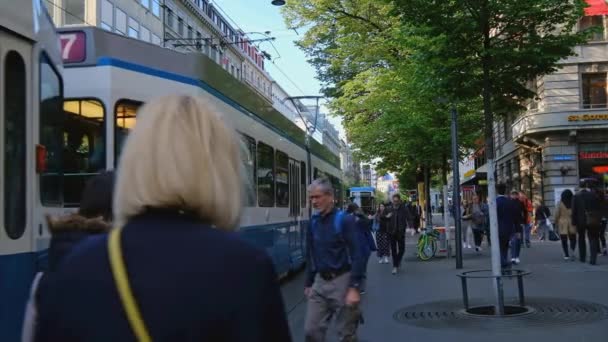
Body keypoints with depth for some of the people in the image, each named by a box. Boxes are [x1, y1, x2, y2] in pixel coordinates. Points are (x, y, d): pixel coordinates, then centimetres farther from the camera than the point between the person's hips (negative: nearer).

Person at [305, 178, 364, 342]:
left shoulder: (345, 220, -12)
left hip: (341, 281, -5)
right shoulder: (313, 223, 5)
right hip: (320, 281, 5)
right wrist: (308, 283, 16)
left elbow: (357, 255, -15)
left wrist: (355, 287, -20)